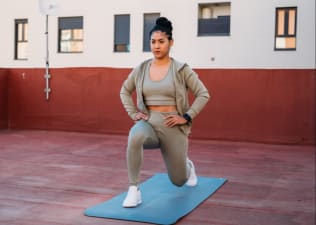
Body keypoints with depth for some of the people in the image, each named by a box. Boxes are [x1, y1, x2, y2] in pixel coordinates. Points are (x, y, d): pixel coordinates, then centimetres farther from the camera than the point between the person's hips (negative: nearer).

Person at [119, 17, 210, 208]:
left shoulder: (181, 70, -7)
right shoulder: (141, 69, 2)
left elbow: (203, 94, -4)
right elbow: (124, 92, 17)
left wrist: (186, 117, -11)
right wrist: (133, 113, 4)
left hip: (172, 126, -1)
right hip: (148, 122, 1)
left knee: (179, 181, 10)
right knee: (135, 136, -39)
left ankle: (187, 166, 50)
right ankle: (134, 190, -26)